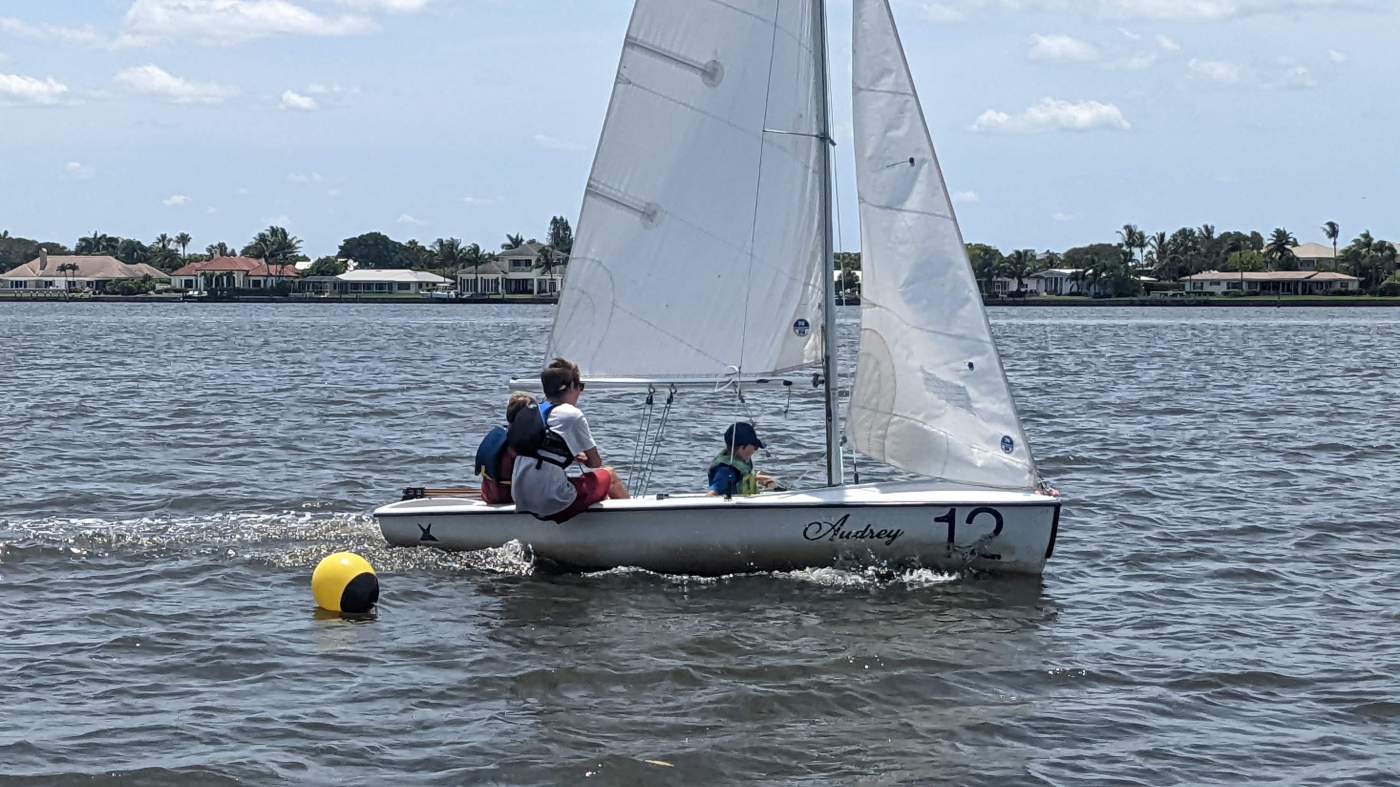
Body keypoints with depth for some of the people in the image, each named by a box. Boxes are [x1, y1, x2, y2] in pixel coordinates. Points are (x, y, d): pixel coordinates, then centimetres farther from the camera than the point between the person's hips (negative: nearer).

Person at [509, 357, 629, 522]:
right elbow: (596, 462, 2)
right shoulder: (572, 414, -5)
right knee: (609, 475, 16)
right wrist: (582, 459, 23)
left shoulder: (530, 413, 15)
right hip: (553, 503, -8)